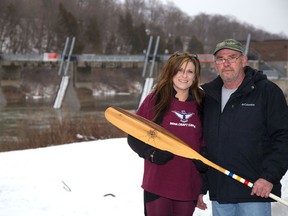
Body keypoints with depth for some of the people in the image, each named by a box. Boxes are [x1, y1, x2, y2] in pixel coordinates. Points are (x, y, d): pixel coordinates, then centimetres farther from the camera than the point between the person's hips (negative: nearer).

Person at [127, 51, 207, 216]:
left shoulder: (201, 104, 8)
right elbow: (134, 137, 0)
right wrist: (151, 153, -17)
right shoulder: (155, 99, -2)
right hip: (157, 185, -3)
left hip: (189, 187, 3)